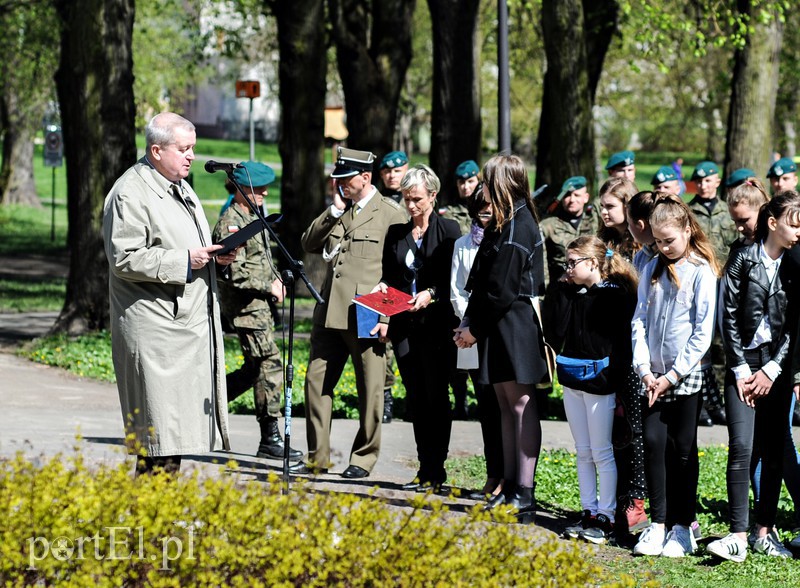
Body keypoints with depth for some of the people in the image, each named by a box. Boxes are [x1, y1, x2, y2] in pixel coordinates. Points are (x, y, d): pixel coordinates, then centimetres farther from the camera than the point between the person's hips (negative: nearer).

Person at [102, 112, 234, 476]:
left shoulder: (181, 189, 19)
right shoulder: (131, 193, -11)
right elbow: (125, 258, -18)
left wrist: (216, 255, 10)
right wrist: (184, 261, -19)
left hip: (189, 322, 9)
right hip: (155, 329, -9)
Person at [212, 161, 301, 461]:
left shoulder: (253, 217, 16)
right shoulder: (230, 224, -15)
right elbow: (232, 273, -22)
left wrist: (277, 279, 12)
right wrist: (267, 287, -14)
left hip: (260, 303, 10)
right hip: (244, 306, -10)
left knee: (255, 369, 14)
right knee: (270, 366, -10)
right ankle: (270, 439, -7)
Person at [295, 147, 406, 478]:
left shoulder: (391, 215, -3)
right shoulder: (336, 213, 16)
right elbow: (308, 244, 8)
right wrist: (335, 210, -1)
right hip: (330, 313, 6)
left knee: (370, 391, 2)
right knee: (316, 382, 5)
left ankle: (363, 459, 11)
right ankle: (317, 457, 12)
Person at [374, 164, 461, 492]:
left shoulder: (448, 230, -1)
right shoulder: (396, 234, 13)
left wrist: (431, 293, -17)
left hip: (436, 325, -5)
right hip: (403, 326, 5)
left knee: (435, 397, -3)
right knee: (416, 399, 6)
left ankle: (435, 472, -1)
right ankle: (425, 469, 10)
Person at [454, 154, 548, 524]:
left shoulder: (516, 228, -15)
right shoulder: (504, 223, 15)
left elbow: (502, 291, -18)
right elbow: (483, 283, 16)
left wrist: (475, 328, -10)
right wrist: (469, 323, 8)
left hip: (515, 325, -10)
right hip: (499, 330, 10)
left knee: (521, 404, -8)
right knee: (507, 406, 11)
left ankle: (524, 493, -7)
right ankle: (510, 488, 15)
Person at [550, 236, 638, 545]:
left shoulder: (617, 295, -10)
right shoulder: (568, 293, 9)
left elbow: (622, 342, -12)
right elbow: (557, 334, 1)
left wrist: (618, 385, -15)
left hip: (600, 382, -7)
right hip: (573, 380, 7)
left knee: (601, 453, -1)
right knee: (582, 453, 11)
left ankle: (605, 517, 4)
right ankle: (588, 513, 18)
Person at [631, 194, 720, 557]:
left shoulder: (701, 272, -6)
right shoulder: (652, 271, 9)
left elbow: (703, 332, -10)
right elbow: (639, 320, 8)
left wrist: (673, 375, -12)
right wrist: (645, 370, -4)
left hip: (686, 376, -4)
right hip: (653, 377, 4)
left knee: (683, 449, 1)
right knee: (653, 443, -1)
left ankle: (683, 527, 8)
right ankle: (658, 523, 5)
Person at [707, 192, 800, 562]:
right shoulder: (743, 260, -2)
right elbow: (729, 316, -2)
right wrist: (741, 369, -6)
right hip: (744, 363, -3)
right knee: (741, 447, -12)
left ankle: (765, 531, 13)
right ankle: (738, 536, -13)